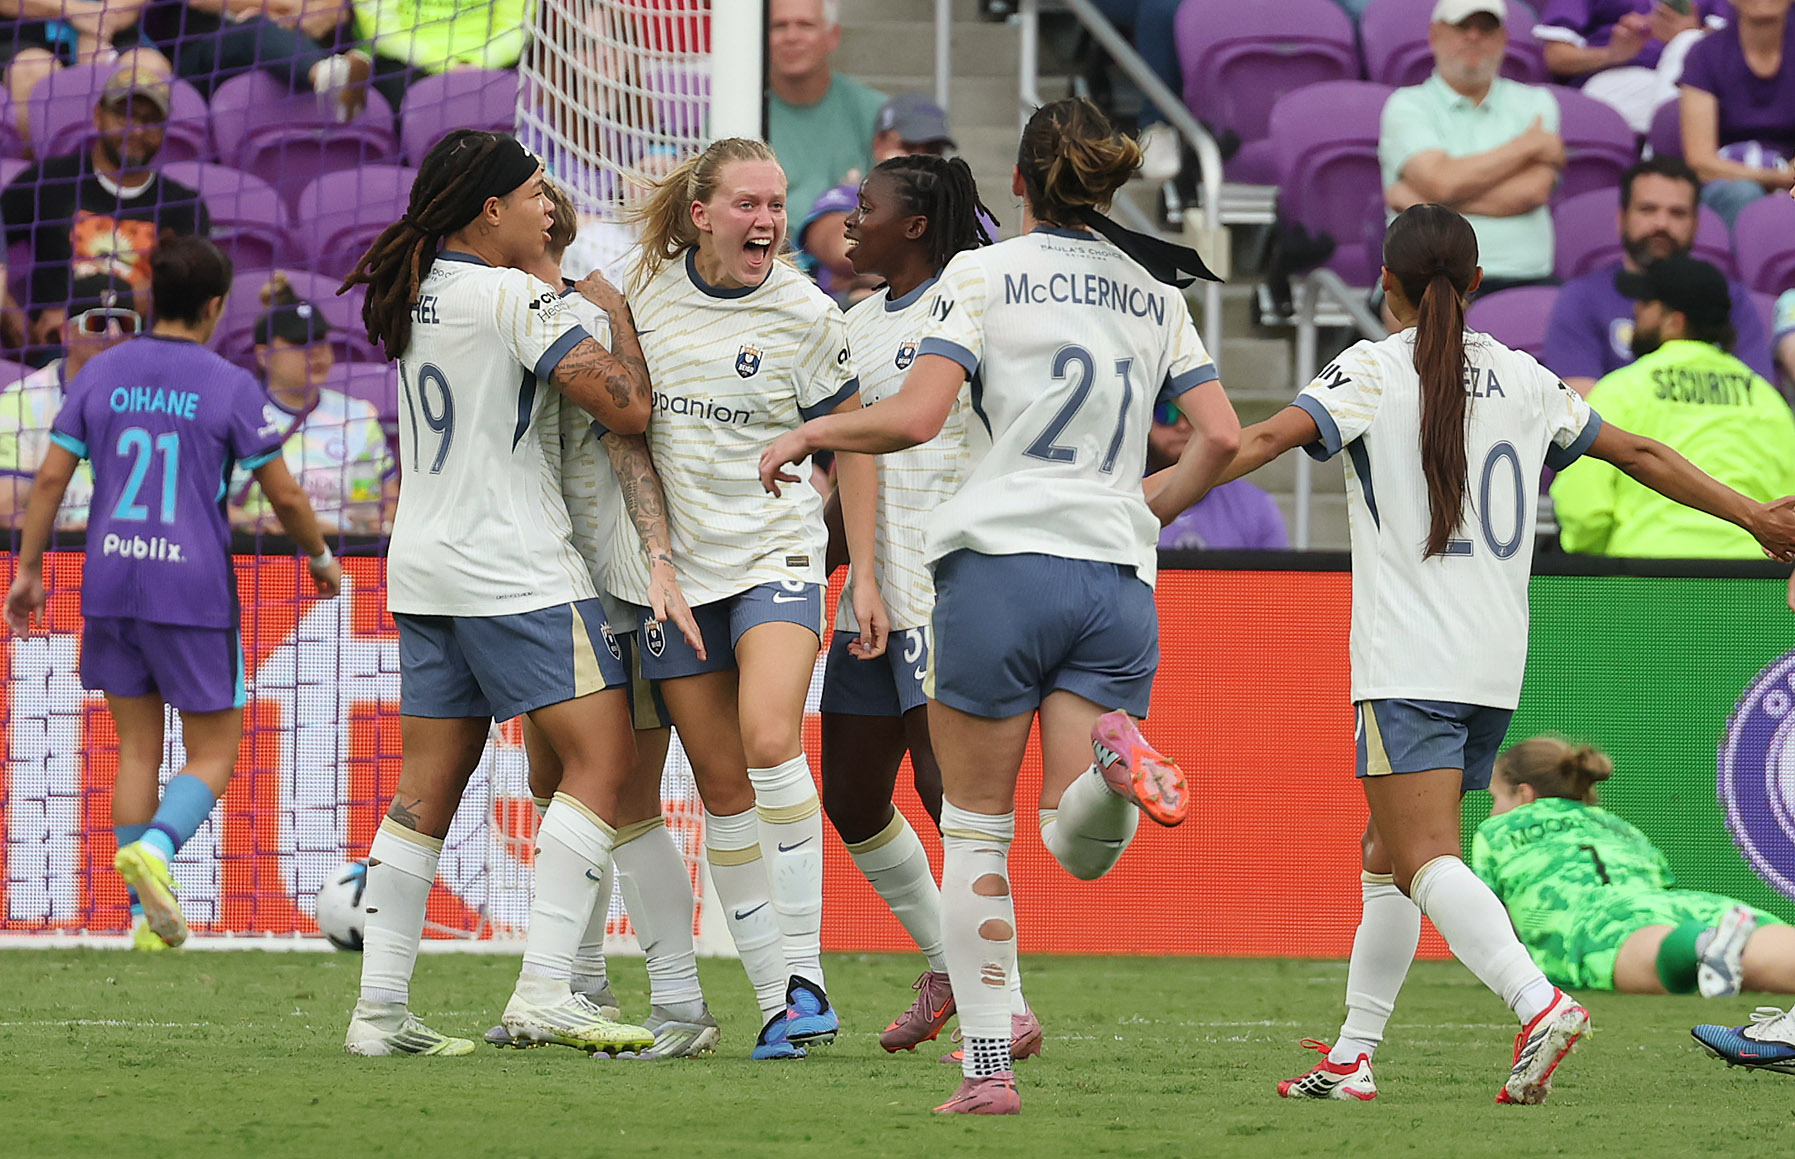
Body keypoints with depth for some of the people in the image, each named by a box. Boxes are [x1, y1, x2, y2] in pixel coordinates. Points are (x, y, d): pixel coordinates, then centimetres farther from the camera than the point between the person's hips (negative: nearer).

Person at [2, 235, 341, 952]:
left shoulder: (100, 375, 4)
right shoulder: (229, 388, -5)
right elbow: (285, 495, -1)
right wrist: (320, 557, 17)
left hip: (110, 587, 4)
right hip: (195, 593, -4)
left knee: (137, 750, 13)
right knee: (213, 755, 5)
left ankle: (147, 917, 9)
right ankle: (155, 847, -24)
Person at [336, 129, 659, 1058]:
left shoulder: (417, 294, 11)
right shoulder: (516, 297, -14)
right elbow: (627, 407, -17)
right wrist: (613, 314, 1)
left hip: (424, 566, 8)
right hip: (515, 570, -8)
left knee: (426, 788, 9)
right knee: (602, 761, -6)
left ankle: (380, 1008, 7)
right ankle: (544, 991, -16)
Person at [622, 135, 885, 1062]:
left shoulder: (803, 315, -7)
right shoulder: (647, 290, 1)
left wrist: (864, 575, -2)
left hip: (775, 551, -3)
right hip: (676, 564, 3)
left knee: (770, 742, -25)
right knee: (721, 785, 1)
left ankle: (804, 975, -17)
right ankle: (777, 1001, 6)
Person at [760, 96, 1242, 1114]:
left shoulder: (986, 275, 1)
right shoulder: (1155, 292, 14)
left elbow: (913, 419, -10)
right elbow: (1222, 436, 8)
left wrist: (805, 434, 7)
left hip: (1000, 562, -3)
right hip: (1119, 577, 3)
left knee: (977, 830, 8)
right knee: (1083, 851, -1)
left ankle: (988, 1067, 3)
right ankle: (1112, 754, -36)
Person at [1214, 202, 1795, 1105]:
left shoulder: (1374, 370, -3)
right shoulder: (1522, 379, 13)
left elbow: (1267, 437, -17)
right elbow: (1641, 455, 21)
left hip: (1408, 662, -6)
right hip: (1494, 667, 6)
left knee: (1424, 860, -15)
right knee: (1387, 857, 17)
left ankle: (1539, 1003, -36)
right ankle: (1351, 1059, 16)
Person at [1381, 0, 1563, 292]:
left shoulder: (1535, 102, 18)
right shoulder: (1407, 106, 11)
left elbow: (1532, 192, 0)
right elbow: (1442, 180, -9)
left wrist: (1421, 198, -3)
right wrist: (1528, 146, 2)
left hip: (1524, 276, 3)